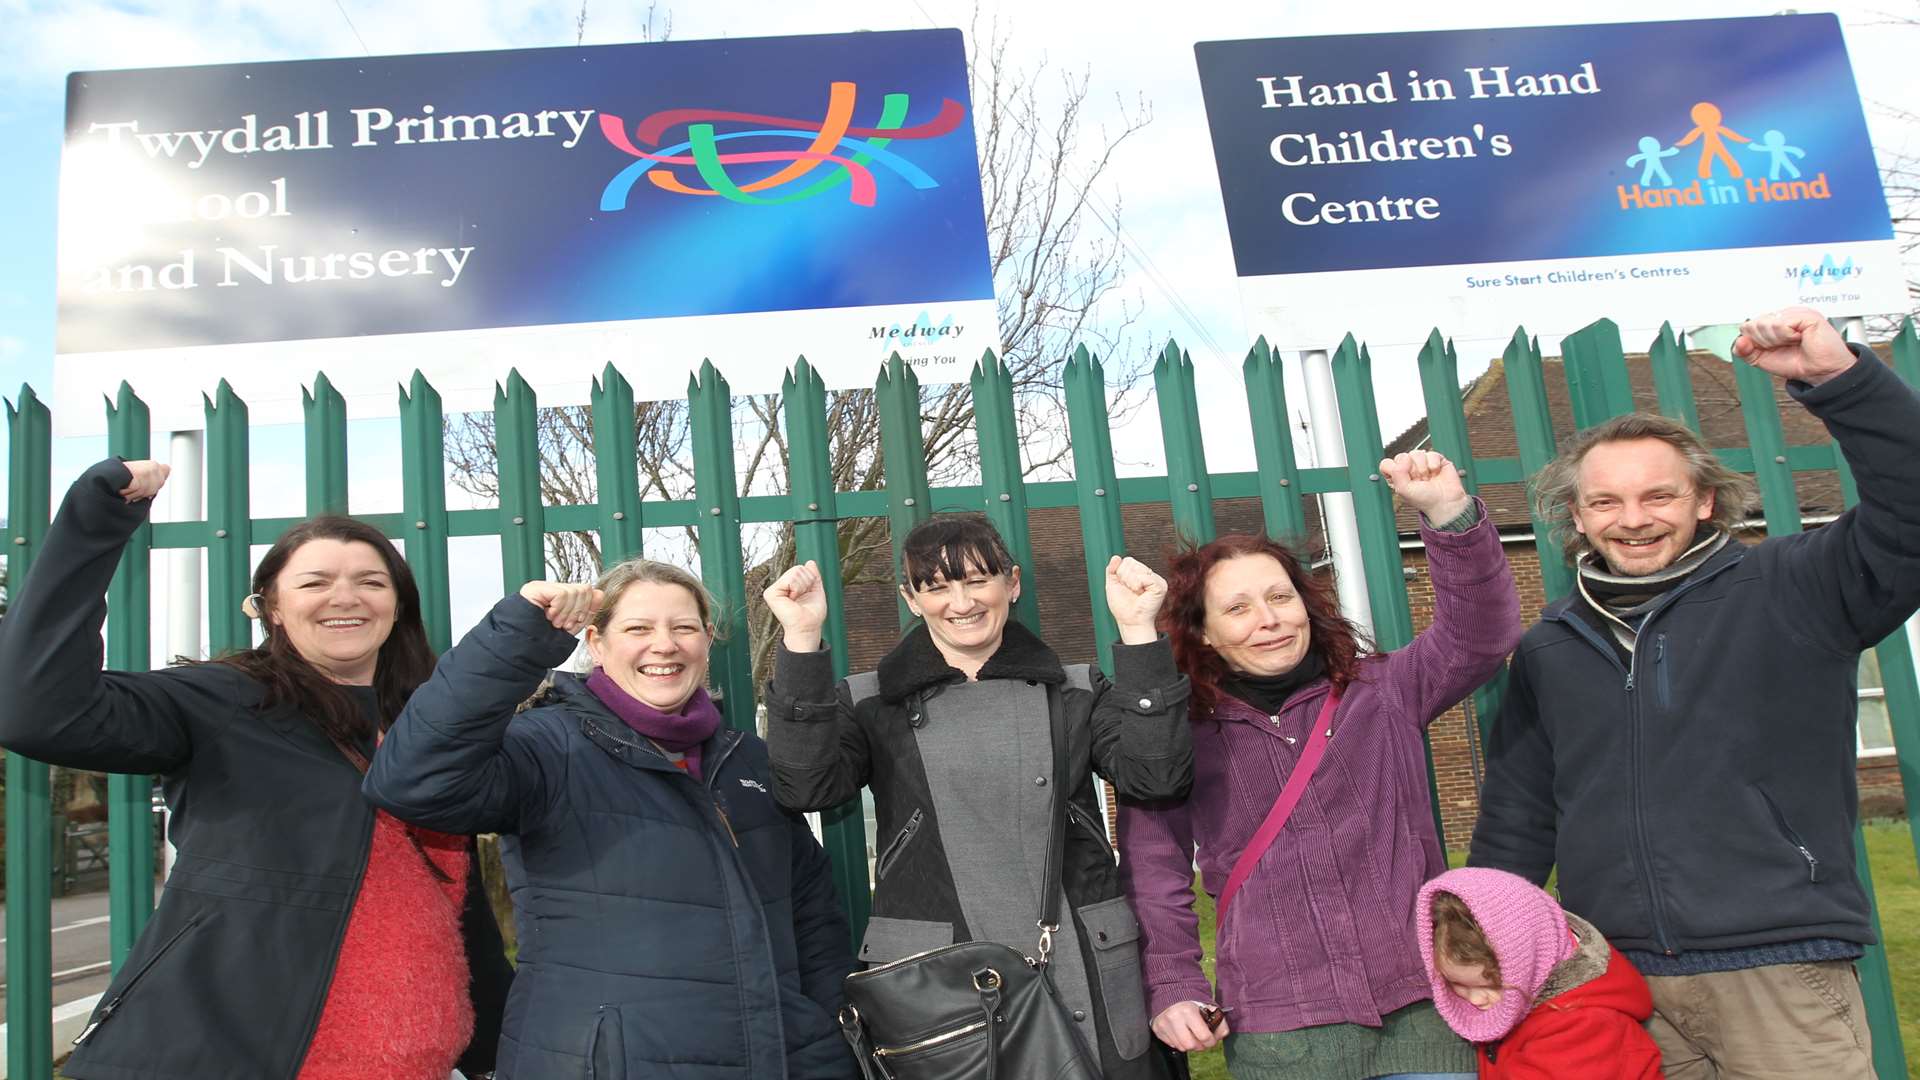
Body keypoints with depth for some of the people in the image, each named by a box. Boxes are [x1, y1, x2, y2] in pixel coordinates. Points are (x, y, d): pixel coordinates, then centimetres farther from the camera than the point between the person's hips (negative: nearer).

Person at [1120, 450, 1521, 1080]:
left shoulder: (1380, 693, 7)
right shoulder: (1178, 735, 3)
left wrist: (1448, 512, -17)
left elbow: (1480, 636, -6)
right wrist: (1173, 988, -5)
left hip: (1421, 1006, 1)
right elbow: (1154, 875, 5)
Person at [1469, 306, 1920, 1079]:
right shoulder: (1549, 648, 11)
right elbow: (1516, 820, 15)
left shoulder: (1790, 592, 1)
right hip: (1615, 982, 3)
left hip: (1777, 967, -3)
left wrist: (1836, 375, -27)